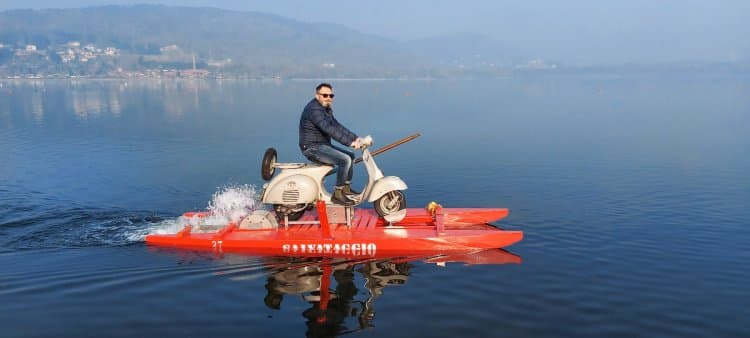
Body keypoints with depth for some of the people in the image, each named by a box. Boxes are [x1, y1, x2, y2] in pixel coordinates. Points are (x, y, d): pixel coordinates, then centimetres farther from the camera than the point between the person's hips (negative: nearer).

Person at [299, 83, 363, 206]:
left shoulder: (326, 109, 15)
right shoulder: (314, 109, -20)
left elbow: (337, 126, 13)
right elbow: (329, 129, -29)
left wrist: (354, 138, 2)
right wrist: (349, 142, -32)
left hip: (323, 145, 11)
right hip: (313, 147, -11)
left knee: (351, 156, 15)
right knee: (344, 160, -22)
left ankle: (346, 188, 20)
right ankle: (337, 194, -15)